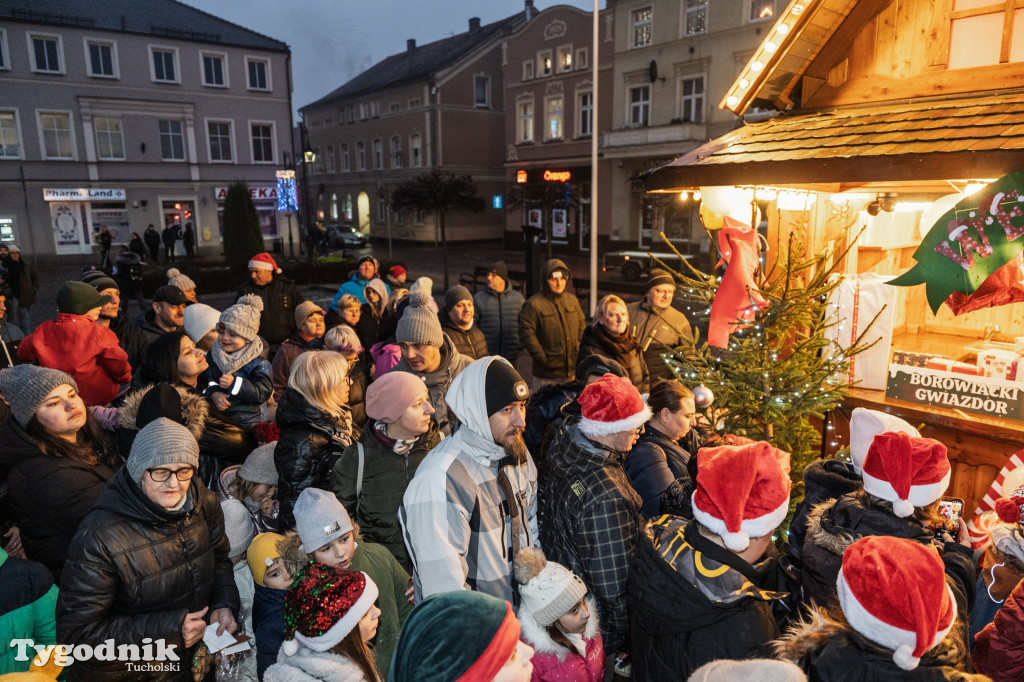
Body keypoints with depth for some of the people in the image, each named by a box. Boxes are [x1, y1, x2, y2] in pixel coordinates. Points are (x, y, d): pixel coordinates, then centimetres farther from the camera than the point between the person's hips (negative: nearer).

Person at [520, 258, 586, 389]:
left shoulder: (573, 300, 11)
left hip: (573, 370, 5)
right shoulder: (533, 304, -8)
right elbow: (526, 334, -11)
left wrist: (579, 353, 7)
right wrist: (542, 358, -14)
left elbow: (582, 328, 17)